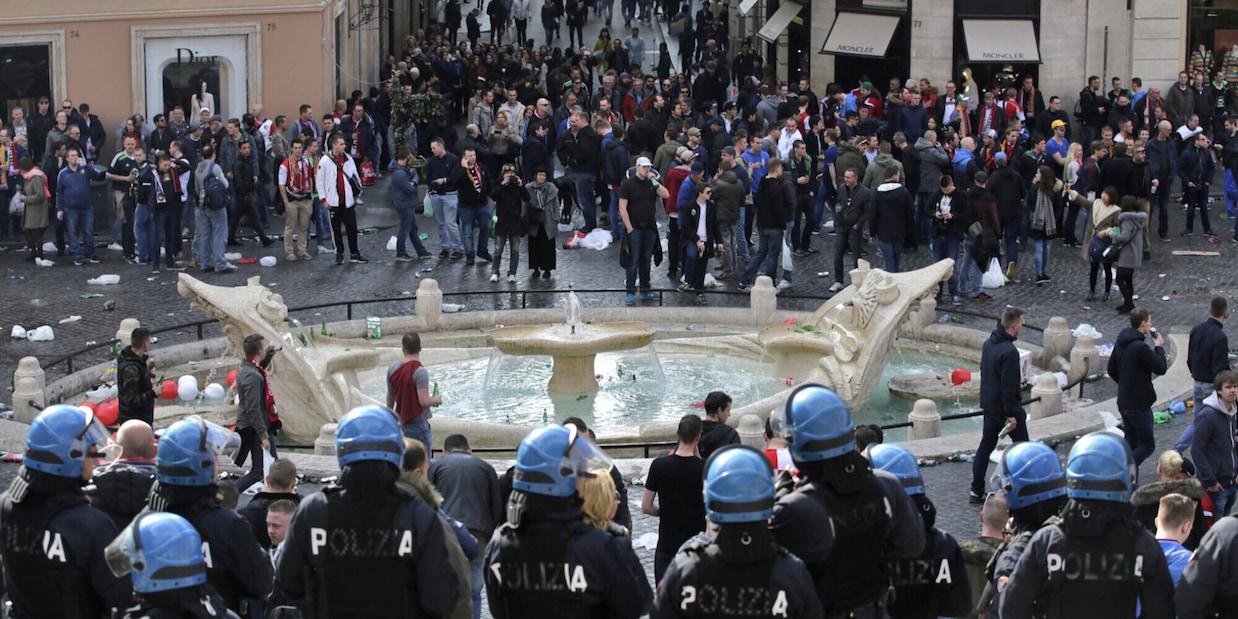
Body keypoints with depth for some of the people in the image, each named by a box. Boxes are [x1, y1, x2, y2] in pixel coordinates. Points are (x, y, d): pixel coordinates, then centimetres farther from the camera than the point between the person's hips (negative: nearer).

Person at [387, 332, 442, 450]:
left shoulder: (393, 367, 0)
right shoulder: (420, 371, -21)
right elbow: (424, 401, -23)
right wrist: (436, 400, -2)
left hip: (401, 422, 7)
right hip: (418, 425, -7)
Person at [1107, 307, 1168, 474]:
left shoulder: (1120, 342, 7)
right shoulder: (1140, 347, -22)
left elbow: (1111, 370, 16)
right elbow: (1161, 368, -15)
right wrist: (1159, 347, -1)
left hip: (1123, 402, 9)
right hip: (1139, 404, -9)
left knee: (1132, 444, 15)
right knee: (1147, 445, -1)